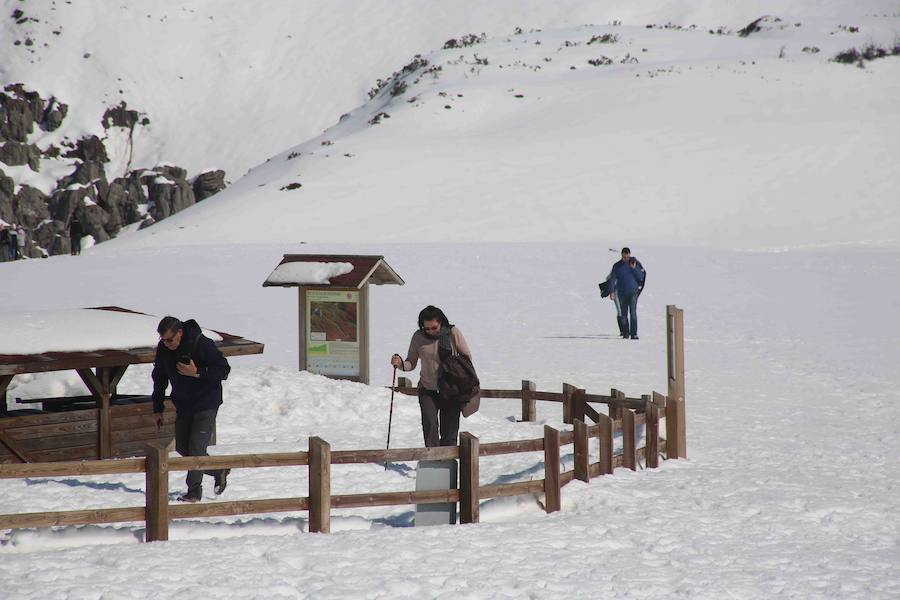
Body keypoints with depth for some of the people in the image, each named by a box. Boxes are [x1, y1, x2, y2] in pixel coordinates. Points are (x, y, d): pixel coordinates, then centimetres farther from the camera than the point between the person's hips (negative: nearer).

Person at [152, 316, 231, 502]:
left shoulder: (202, 344, -21)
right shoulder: (163, 349, -3)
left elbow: (224, 369, -17)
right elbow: (159, 378, 11)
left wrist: (197, 373, -28)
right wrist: (157, 408, 10)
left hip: (205, 405, -7)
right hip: (183, 406, 7)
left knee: (196, 447, -12)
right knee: (182, 448, 9)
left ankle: (194, 491, -1)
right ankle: (219, 472, 26)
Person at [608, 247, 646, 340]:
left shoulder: (635, 264, 1)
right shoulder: (617, 266, 2)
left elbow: (641, 277, 0)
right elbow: (612, 279, 0)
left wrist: (634, 269, -13)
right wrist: (611, 292, -10)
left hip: (633, 292, -2)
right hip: (621, 293, 2)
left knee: (633, 312, -13)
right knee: (623, 314, 5)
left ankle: (633, 333, -15)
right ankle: (625, 333, 15)